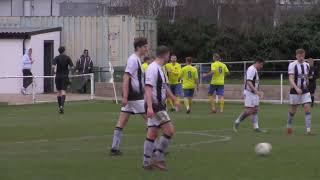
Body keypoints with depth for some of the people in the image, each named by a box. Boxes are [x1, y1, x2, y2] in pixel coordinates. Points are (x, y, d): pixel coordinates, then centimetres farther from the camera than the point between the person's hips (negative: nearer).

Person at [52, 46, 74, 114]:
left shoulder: (56, 58, -1)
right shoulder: (67, 58, 0)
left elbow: (54, 65, -17)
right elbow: (71, 66, -5)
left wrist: (55, 71, 1)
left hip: (58, 76, 1)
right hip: (65, 76, -1)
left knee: (59, 92, 13)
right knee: (63, 91, -8)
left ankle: (60, 106, 16)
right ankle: (62, 105, -29)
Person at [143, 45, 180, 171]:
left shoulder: (159, 69, 16)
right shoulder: (153, 68, -15)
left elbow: (165, 86, 27)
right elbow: (148, 88, -23)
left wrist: (175, 100, 30)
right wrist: (149, 107, -30)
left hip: (159, 105, 10)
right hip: (155, 106, -10)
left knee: (152, 134, 8)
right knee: (170, 130, -10)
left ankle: (147, 162, 9)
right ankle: (158, 158, -5)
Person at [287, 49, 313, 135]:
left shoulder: (307, 65, 8)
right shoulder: (292, 65, -10)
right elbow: (291, 79, -19)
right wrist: (296, 88, -32)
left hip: (305, 91, 4)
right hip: (295, 91, -4)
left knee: (308, 109, -9)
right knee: (293, 110, 7)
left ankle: (308, 130, -12)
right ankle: (289, 126, 31)